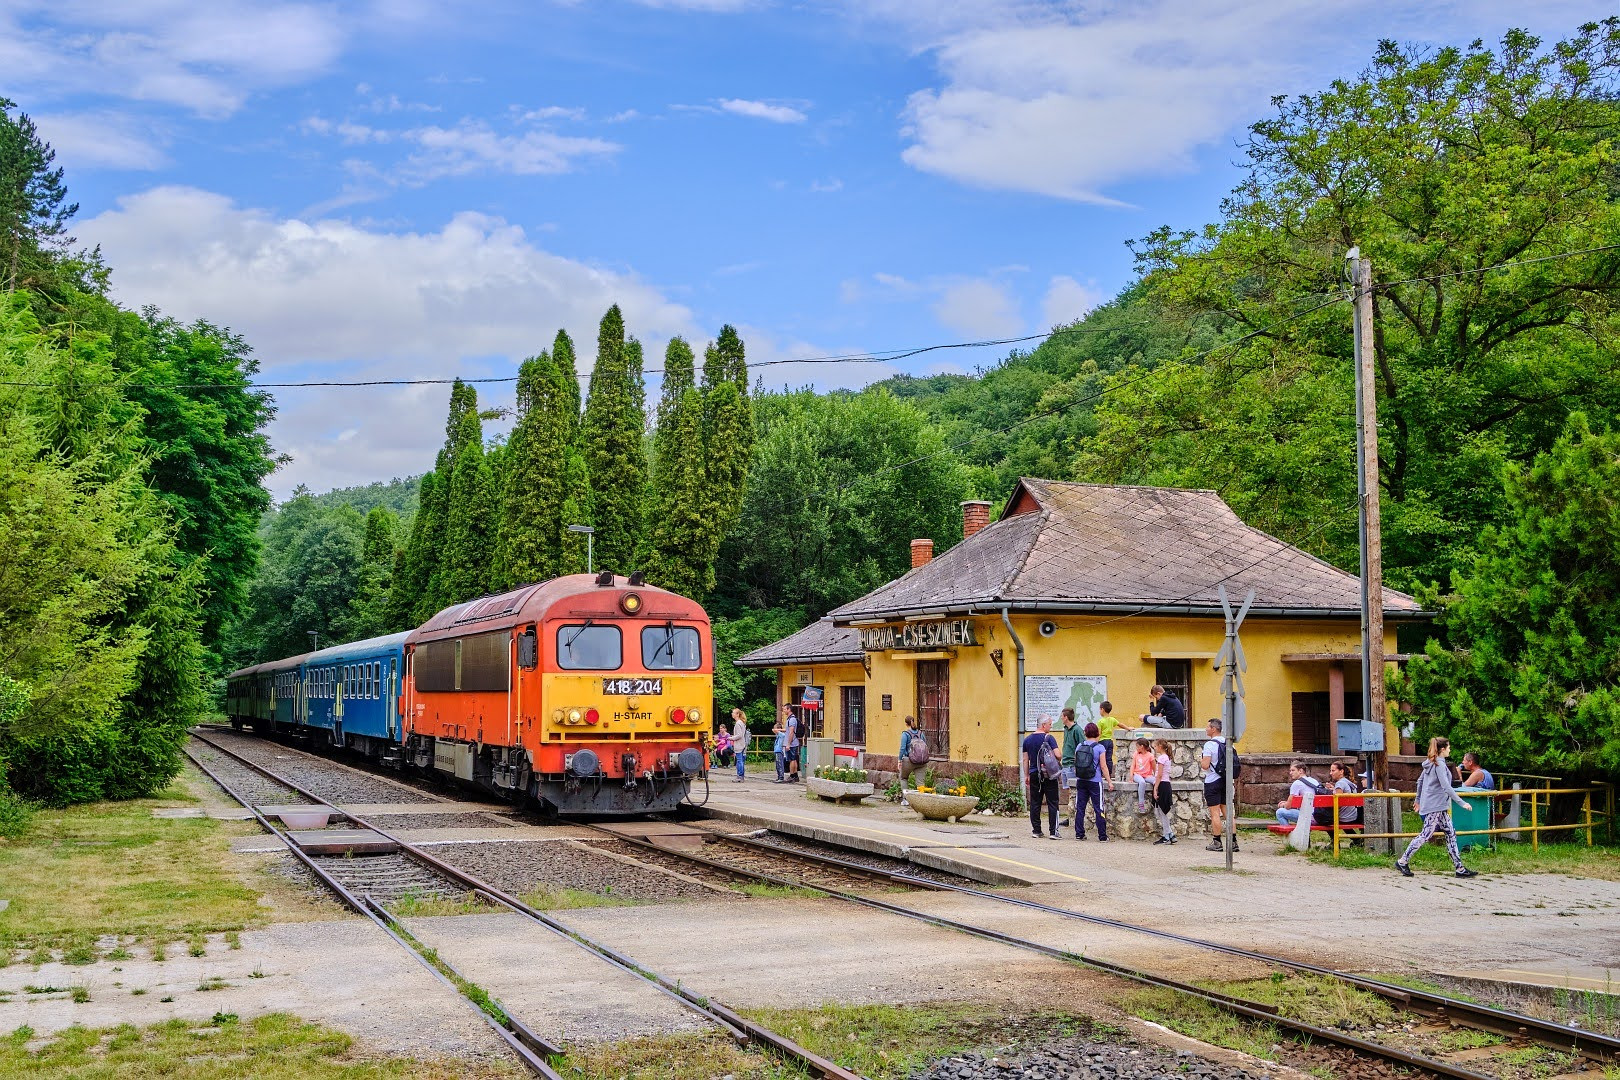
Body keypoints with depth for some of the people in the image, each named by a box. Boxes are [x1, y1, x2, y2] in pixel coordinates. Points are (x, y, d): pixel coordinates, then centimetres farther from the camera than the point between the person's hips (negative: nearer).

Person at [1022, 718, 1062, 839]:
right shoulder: (1048, 738, -9)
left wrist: (1027, 775, 17)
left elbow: (1025, 759, 10)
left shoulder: (1027, 739, 7)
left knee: (1035, 803, 9)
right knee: (1052, 803, 0)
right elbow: (1057, 755, -17)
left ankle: (1036, 830, 10)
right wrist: (1059, 762, 5)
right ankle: (1053, 831, -4)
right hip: (1049, 774, -4)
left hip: (1034, 775, 4)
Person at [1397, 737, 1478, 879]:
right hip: (1434, 808, -10)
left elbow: (1420, 780, 20)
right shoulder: (1439, 765, -17)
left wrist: (1418, 800, 30)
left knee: (1451, 834, 8)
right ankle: (1402, 862, 1)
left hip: (1440, 808, 10)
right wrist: (1462, 803, -23)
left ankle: (1459, 868, 8)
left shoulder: (1431, 763, 12)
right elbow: (1446, 787, -24)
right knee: (1426, 835, -6)